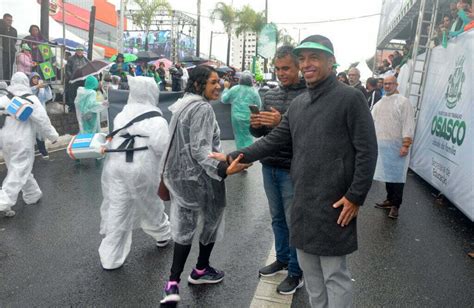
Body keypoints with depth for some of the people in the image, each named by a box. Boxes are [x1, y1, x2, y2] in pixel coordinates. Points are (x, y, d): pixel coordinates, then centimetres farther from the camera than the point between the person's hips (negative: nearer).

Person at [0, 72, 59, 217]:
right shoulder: (30, 99, -10)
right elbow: (42, 120, -11)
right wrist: (53, 135, -1)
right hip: (22, 141, -6)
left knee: (18, 169, 19)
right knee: (18, 172, -2)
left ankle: (33, 194, 32)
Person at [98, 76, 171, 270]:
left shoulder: (123, 112, 8)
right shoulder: (154, 117, -9)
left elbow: (113, 137, 9)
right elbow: (161, 145, -19)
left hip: (115, 165, 5)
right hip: (141, 168, -4)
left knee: (116, 210, 12)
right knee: (151, 205, 18)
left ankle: (110, 258, 20)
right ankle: (163, 235, 43)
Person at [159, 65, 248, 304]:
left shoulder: (183, 104, 11)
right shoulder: (203, 108, -18)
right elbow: (200, 149, -26)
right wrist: (223, 169, -39)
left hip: (180, 175, 9)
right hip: (200, 176, -9)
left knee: (184, 227, 14)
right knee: (212, 219, 14)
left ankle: (173, 283, 12)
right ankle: (201, 270, 31)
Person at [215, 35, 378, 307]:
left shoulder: (350, 98, -9)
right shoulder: (298, 104, 11)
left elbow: (367, 151, -11)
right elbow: (274, 140, 10)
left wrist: (355, 197, -14)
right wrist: (234, 157, 3)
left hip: (334, 205, -6)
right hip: (303, 203, 7)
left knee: (335, 275, 7)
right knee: (310, 271, 20)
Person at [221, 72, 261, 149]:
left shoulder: (234, 89, -1)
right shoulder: (254, 91, -4)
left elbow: (224, 99, 9)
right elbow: (258, 105, 1)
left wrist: (226, 88, 22)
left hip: (236, 117, 1)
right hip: (248, 118, -1)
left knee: (239, 137, 11)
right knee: (248, 136, 9)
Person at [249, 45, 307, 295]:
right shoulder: (270, 95, 9)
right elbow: (259, 133, 13)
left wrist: (282, 122, -27)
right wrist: (255, 125, -9)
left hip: (292, 170, -6)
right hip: (269, 166, 6)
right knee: (277, 218, 18)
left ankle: (296, 272, 23)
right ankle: (282, 259, 37)